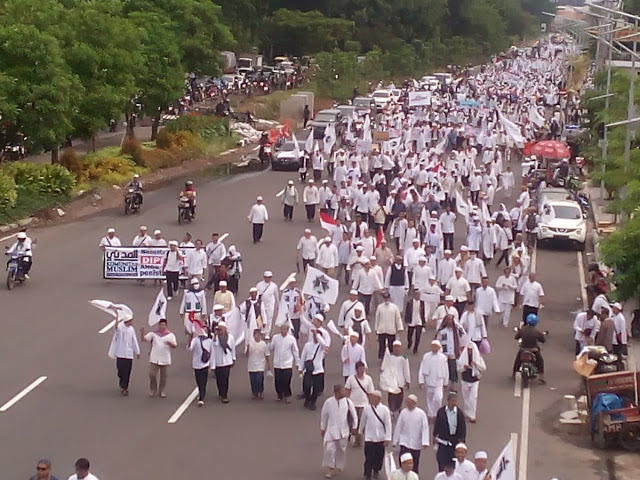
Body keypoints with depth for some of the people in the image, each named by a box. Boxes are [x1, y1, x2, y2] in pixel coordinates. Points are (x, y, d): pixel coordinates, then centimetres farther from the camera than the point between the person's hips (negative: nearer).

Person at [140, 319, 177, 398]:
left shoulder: (170, 335, 4)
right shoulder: (153, 334, 5)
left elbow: (175, 345, 1)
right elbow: (143, 339, 1)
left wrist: (170, 343, -21)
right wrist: (142, 332, -18)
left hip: (165, 360, 0)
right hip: (154, 359, 0)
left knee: (163, 376, 6)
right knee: (152, 375, -5)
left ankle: (161, 391, 20)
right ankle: (153, 390, 13)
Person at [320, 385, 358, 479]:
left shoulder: (347, 402, -7)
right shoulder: (328, 402, -8)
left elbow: (354, 415, 4)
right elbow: (324, 416, 4)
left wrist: (354, 427, 4)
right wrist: (322, 428, 9)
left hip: (343, 431, 1)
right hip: (331, 430, -1)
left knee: (341, 450, 11)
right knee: (329, 449, -7)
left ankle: (338, 467, 30)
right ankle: (330, 469, 7)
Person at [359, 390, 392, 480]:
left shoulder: (384, 409, -10)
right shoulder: (366, 408, -7)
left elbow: (388, 424, -6)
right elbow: (363, 421, 10)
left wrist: (387, 438, -8)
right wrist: (360, 431, 23)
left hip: (380, 438, 1)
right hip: (369, 437, -1)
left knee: (379, 456, 12)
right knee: (369, 457, -4)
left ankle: (376, 470, 37)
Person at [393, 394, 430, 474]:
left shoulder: (421, 413, -9)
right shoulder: (403, 412, -3)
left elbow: (425, 428, -10)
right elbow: (398, 427, 4)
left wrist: (425, 442, -17)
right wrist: (395, 440, 7)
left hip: (416, 443, -1)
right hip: (405, 441, 1)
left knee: (415, 464, 9)